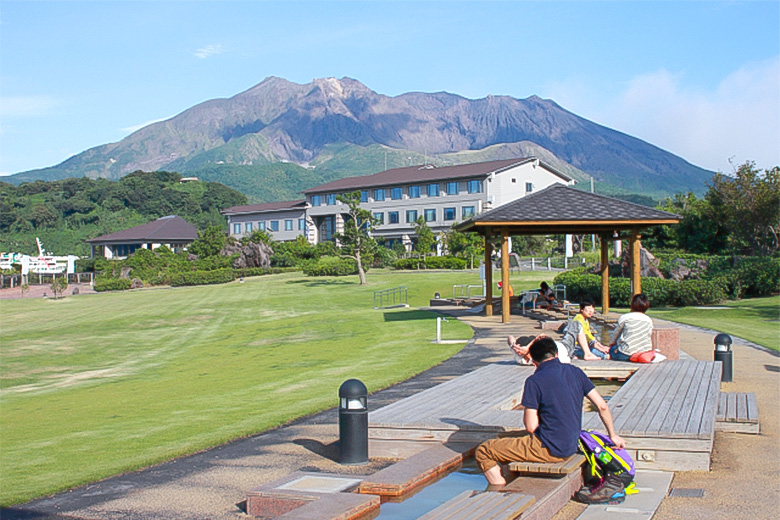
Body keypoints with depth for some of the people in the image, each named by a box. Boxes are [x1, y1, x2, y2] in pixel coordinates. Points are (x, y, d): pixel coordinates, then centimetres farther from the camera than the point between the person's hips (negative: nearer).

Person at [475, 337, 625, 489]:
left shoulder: (534, 381, -15)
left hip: (548, 449, -8)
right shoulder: (575, 372, 3)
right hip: (571, 447, 8)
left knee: (483, 451, -1)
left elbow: (531, 427, -16)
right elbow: (602, 406, 6)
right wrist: (613, 435, 19)